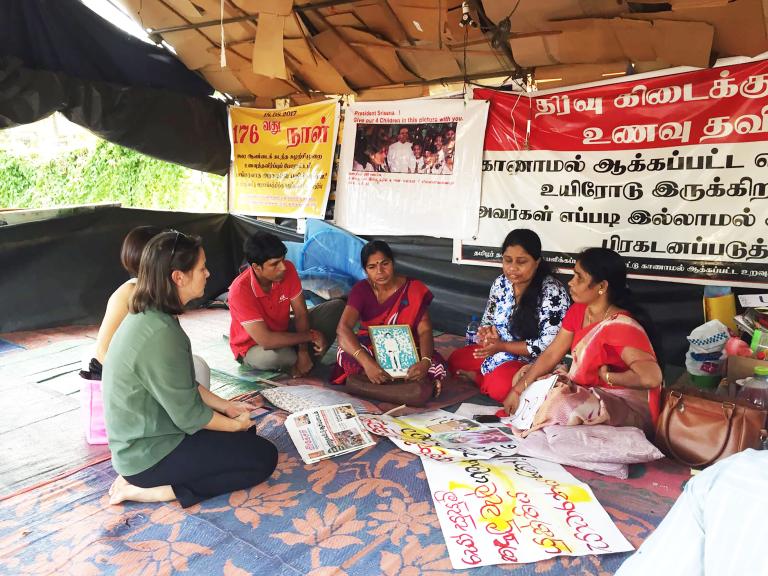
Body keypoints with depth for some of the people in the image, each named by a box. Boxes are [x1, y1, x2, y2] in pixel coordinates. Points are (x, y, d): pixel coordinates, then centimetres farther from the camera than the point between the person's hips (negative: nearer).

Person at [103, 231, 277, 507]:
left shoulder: (147, 316, 1)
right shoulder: (160, 334, -30)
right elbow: (188, 415, -21)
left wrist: (227, 406, 9)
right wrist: (235, 423, -5)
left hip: (140, 438, 9)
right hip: (148, 454, -9)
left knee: (245, 432, 17)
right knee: (263, 457, -4)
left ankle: (144, 481, 9)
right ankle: (147, 489, -4)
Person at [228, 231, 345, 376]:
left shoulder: (288, 269, -19)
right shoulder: (240, 291, -33)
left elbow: (301, 313, -13)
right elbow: (265, 340, -37)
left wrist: (303, 351, -26)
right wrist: (310, 336, -29)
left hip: (284, 331, 5)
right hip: (253, 347, -5)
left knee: (337, 307, -10)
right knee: (276, 355, -42)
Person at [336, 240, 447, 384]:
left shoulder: (414, 290, -12)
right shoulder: (361, 290, -13)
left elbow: (425, 330, -17)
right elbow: (343, 328, -28)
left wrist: (425, 362, -40)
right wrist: (367, 362, -46)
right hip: (370, 347, 0)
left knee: (437, 366, -28)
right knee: (346, 356, -33)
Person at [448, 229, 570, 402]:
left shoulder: (553, 292, -20)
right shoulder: (501, 282, 0)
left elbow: (549, 345, -23)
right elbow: (487, 321, 11)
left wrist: (502, 346, -24)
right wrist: (487, 333, -15)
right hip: (496, 351, 8)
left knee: (500, 387, -34)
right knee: (454, 361, 2)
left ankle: (478, 377, -5)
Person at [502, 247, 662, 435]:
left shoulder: (621, 327, -26)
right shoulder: (578, 310, -1)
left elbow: (651, 377, -39)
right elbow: (551, 354, 2)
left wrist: (607, 376, -21)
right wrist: (517, 390, -5)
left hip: (628, 408, -8)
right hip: (587, 390, 8)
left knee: (561, 403, -33)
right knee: (524, 376, 5)